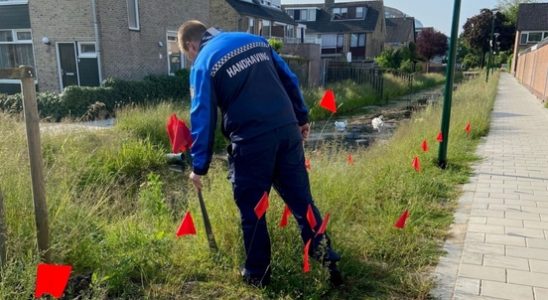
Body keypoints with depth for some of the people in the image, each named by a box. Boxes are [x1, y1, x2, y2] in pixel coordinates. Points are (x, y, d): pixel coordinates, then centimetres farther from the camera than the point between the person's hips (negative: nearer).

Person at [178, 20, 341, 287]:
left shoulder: (203, 64, 2)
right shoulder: (255, 40, 16)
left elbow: (202, 117, -2)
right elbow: (289, 79, 17)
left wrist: (199, 166, 5)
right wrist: (301, 117, 23)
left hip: (251, 140, -5)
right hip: (287, 129, 5)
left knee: (251, 209, 10)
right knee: (301, 199, 14)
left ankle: (257, 273, 24)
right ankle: (327, 259, 21)